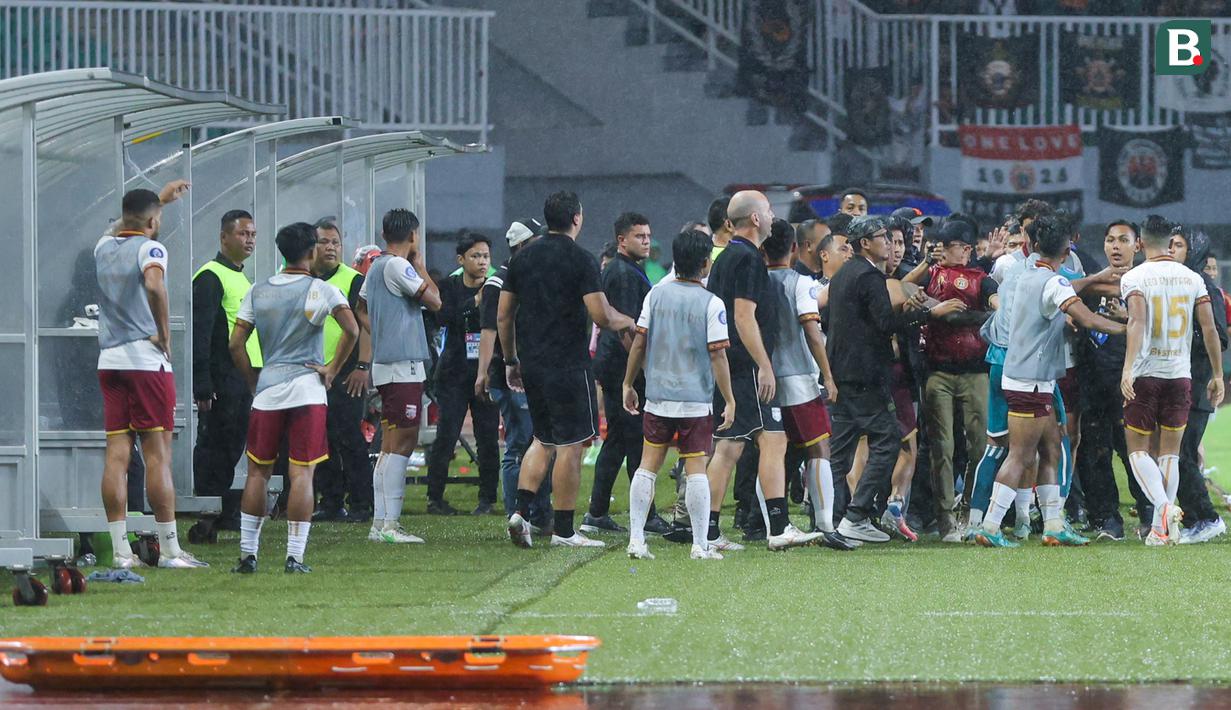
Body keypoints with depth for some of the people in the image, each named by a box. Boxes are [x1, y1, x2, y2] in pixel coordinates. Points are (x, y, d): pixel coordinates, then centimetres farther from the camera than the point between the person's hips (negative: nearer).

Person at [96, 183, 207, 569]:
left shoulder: (104, 247, 13)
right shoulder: (150, 248, -8)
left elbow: (124, 227, 37)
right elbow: (154, 285, -29)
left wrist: (159, 198, 48)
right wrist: (164, 333, -16)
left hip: (109, 360, 6)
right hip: (146, 359, -6)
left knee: (116, 456, 3)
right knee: (158, 456, -3)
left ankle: (120, 550, 0)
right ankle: (169, 549, -1)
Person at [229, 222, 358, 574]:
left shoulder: (258, 292, 8)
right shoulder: (321, 290, -3)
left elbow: (236, 344, 6)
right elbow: (351, 330, -16)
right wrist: (332, 370, -4)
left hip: (267, 390, 3)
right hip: (307, 389, -3)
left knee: (258, 472, 10)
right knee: (301, 474, -2)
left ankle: (248, 554, 9)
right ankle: (294, 556, -5)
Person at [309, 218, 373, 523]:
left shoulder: (353, 280, -3)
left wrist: (362, 366, -16)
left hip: (345, 373, -6)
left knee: (349, 439, -7)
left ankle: (360, 504, -4)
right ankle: (331, 502, 14)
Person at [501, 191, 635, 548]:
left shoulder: (522, 258, 9)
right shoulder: (580, 260, -9)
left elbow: (503, 317, 12)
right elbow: (601, 316, -15)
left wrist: (510, 361, 21)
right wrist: (625, 321, 5)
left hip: (531, 364, 6)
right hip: (567, 364, -6)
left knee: (543, 439, 18)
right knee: (570, 445, 1)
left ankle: (521, 510, 2)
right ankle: (563, 530, 3)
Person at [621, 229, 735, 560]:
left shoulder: (656, 294, 2)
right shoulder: (711, 303, -8)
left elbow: (639, 342, 3)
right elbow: (717, 355, -10)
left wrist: (628, 384, 14)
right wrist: (729, 401, -4)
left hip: (657, 396, 3)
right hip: (696, 398, -3)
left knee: (648, 466, 8)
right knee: (696, 468, 0)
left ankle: (636, 539, 4)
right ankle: (700, 544, -1)